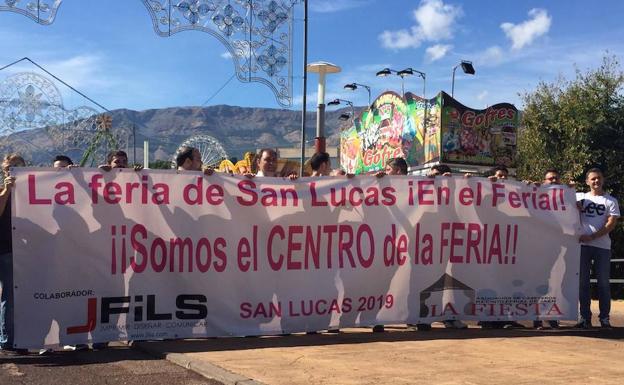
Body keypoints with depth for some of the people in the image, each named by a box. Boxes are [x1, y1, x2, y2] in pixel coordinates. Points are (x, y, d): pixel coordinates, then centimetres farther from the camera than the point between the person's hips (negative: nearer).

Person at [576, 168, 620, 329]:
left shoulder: (610, 201, 6)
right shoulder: (580, 197, 12)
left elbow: (611, 224, -4)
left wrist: (591, 237, -14)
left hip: (602, 245, -2)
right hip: (583, 245, 2)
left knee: (603, 282, 1)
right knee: (582, 282, 2)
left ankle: (604, 318, 8)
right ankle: (585, 317, 7)